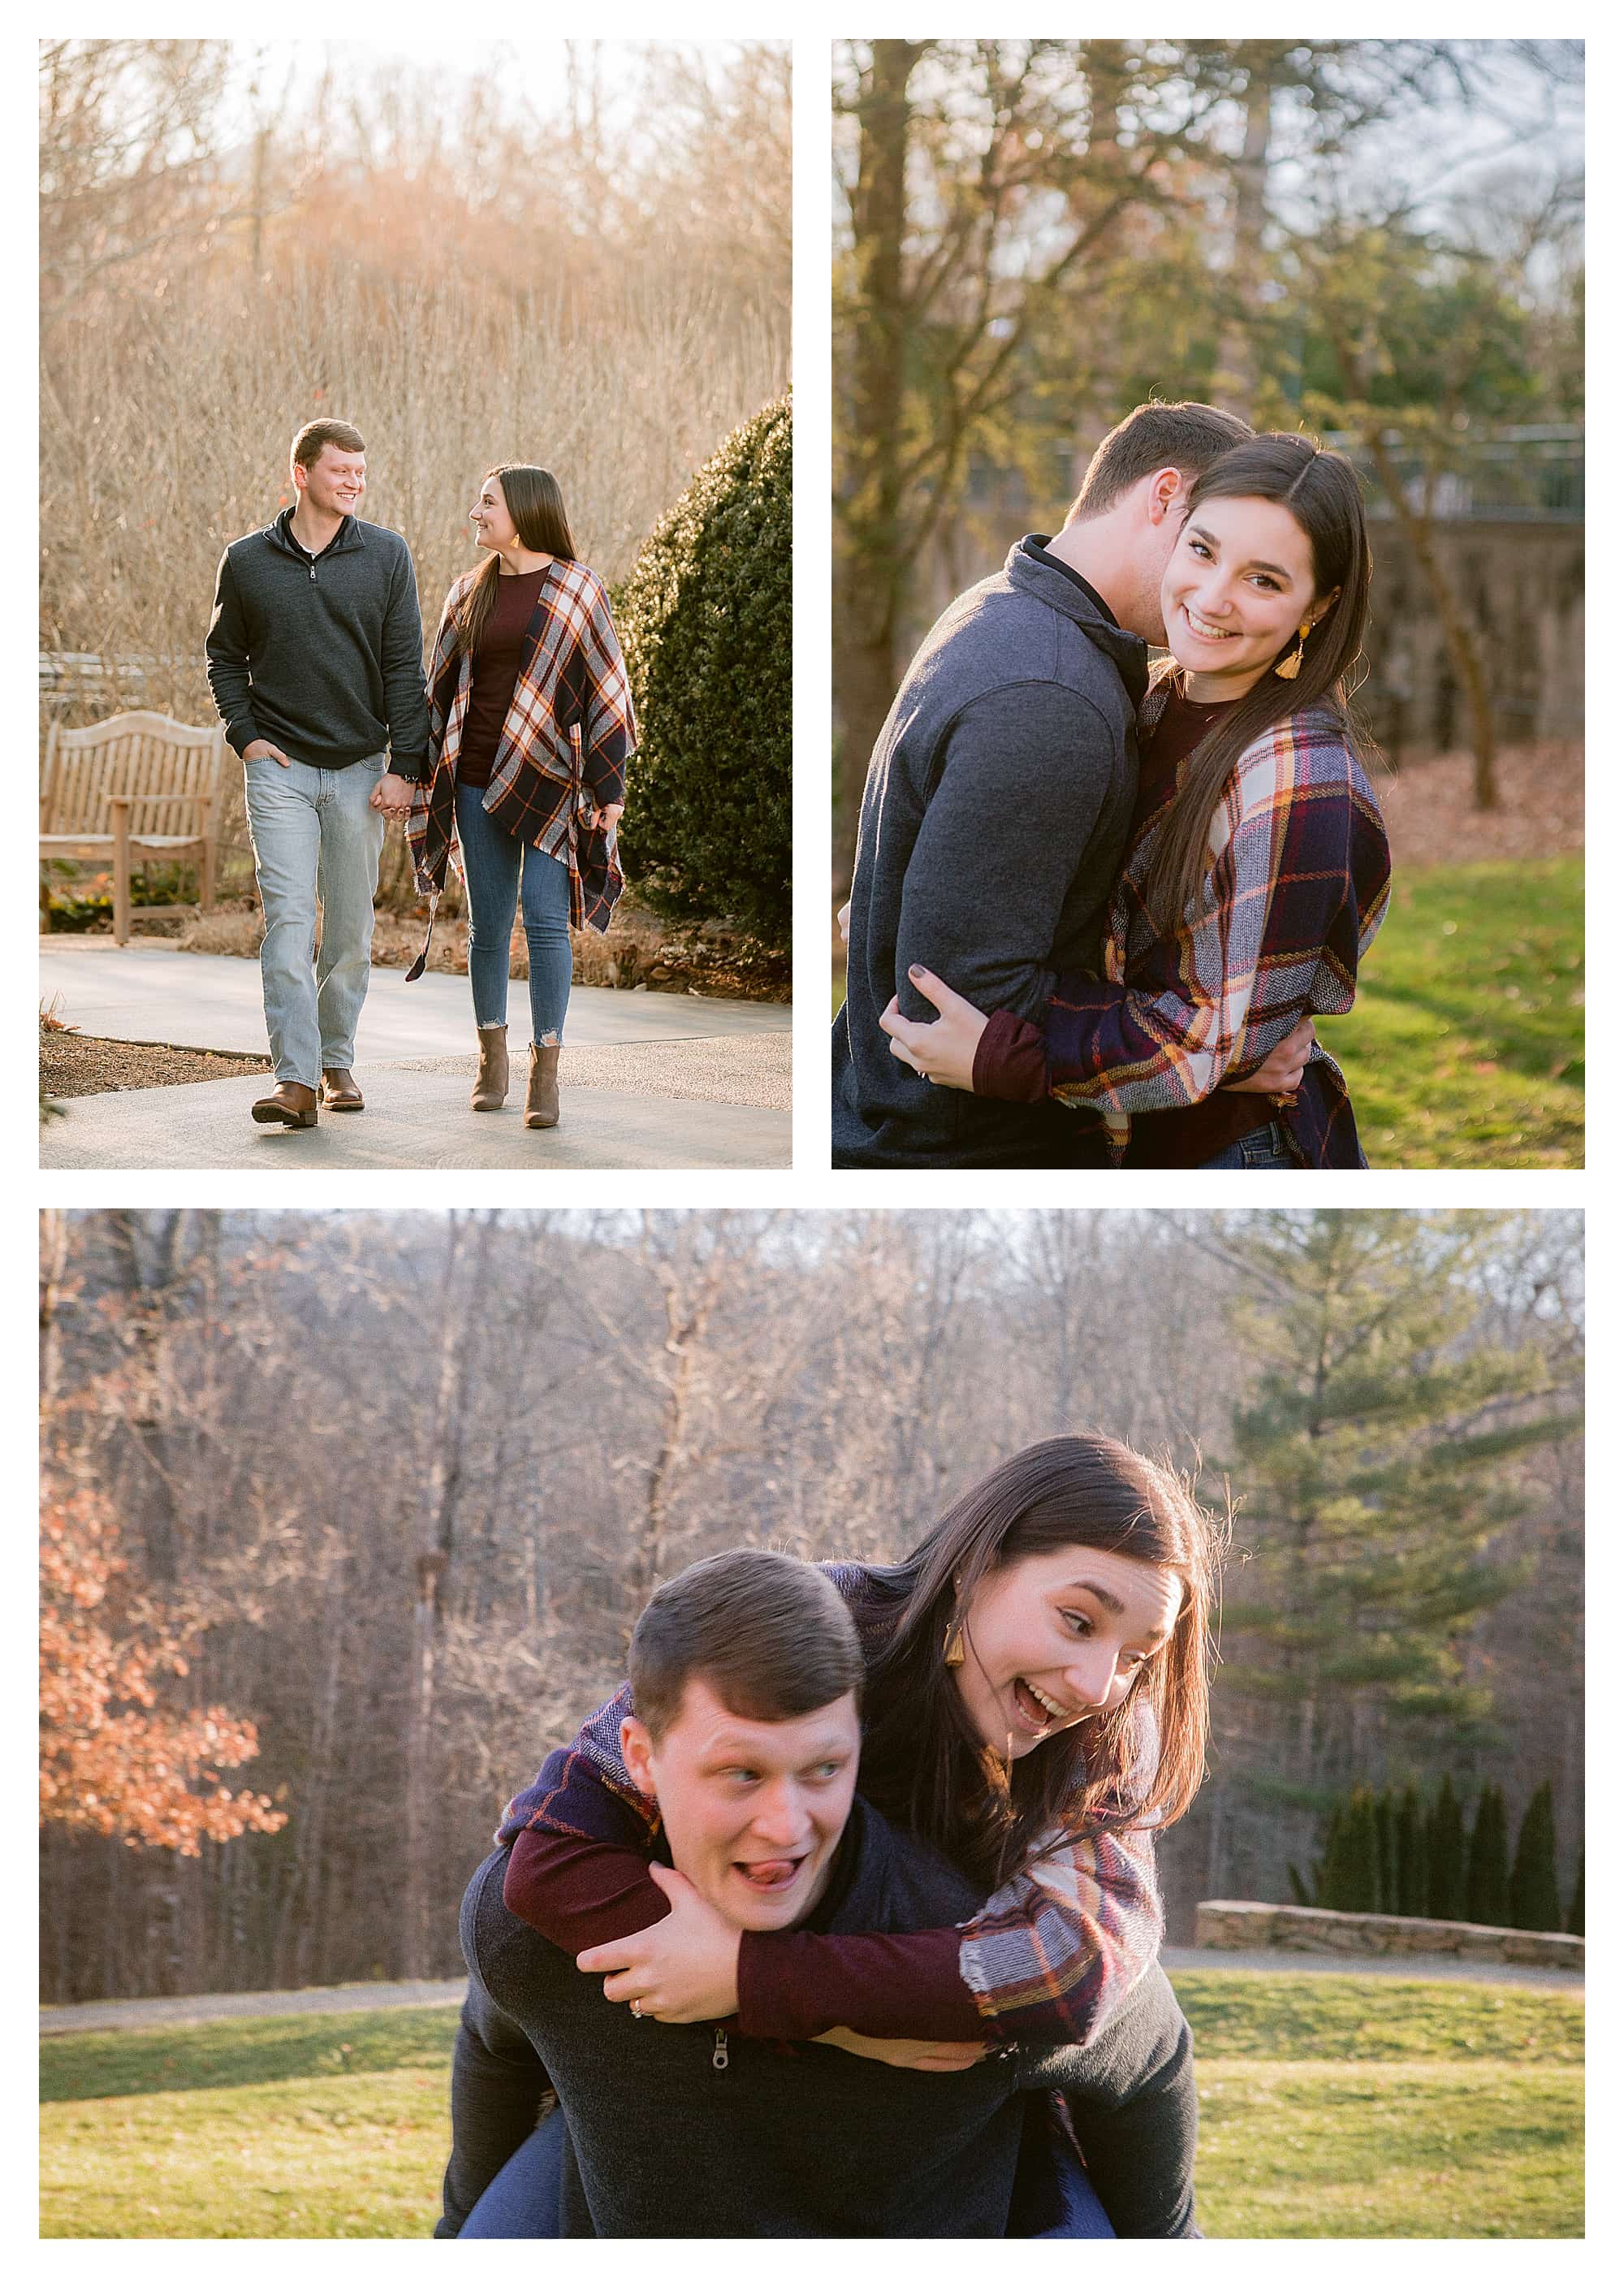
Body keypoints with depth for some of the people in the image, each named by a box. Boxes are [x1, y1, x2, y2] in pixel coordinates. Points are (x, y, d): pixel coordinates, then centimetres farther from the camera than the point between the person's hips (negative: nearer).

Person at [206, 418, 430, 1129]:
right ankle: (295, 1078, -17)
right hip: (280, 769, -1)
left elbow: (406, 667, 1)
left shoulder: (385, 556, 2)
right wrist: (244, 735, 0)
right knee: (288, 918, -12)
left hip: (360, 769, 1)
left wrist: (403, 766, -5)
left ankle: (338, 1063, 21)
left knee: (350, 928, 7)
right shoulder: (247, 561, 3)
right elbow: (224, 655, 15)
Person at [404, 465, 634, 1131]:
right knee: (487, 923, 6)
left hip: (549, 778, -4)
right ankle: (492, 1061, 17)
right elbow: (441, 687, 17)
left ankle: (545, 1074, -6)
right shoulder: (469, 593, 11)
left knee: (545, 915, -10)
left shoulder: (577, 589, 0)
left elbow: (605, 688, -1)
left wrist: (610, 784, -5)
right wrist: (427, 775, 12)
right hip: (479, 779, 4)